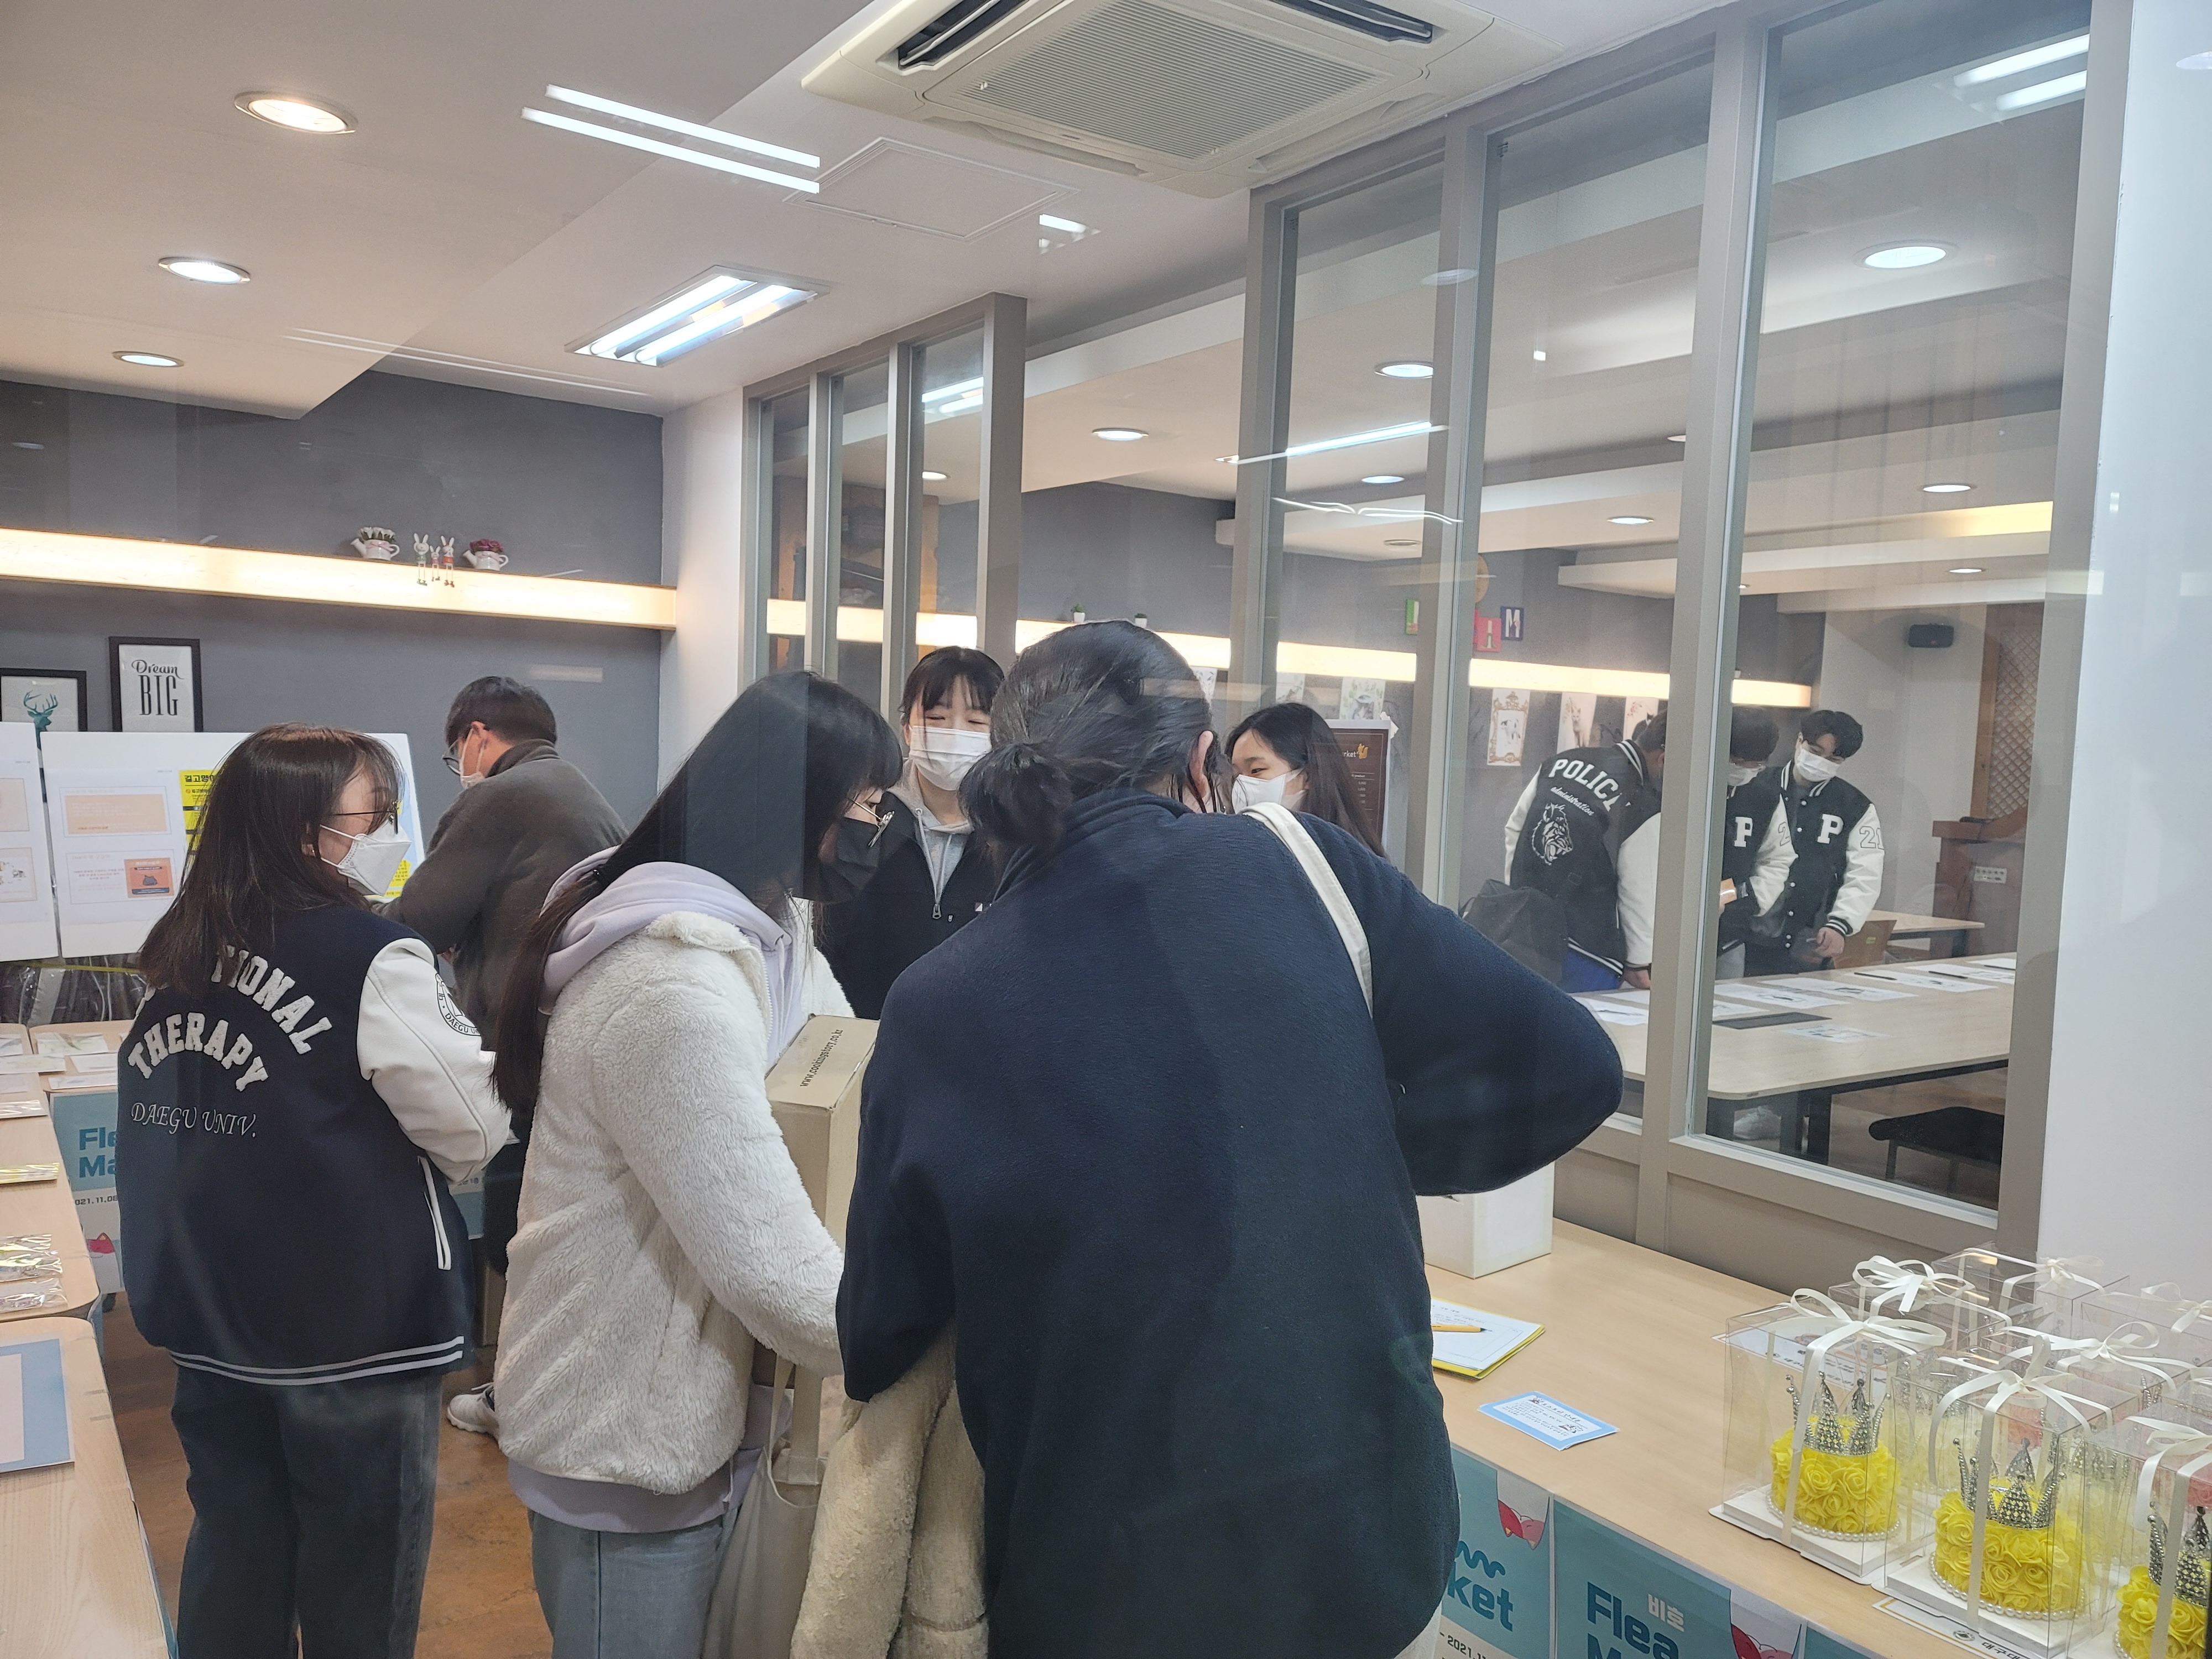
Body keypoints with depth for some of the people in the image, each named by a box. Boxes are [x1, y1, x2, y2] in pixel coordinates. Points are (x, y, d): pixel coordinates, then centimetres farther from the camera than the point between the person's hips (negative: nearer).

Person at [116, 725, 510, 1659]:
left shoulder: (180, 957, 4)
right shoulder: (371, 957, -19)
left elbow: (173, 1128, 17)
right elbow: (476, 1131, -14)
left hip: (210, 1319, 7)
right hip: (352, 1330, -7)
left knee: (233, 1566, 20)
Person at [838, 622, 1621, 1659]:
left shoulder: (937, 1006, -10)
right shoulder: (1299, 870, -10)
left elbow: (877, 1349, -1)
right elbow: (1566, 1070, -8)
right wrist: (1356, 1153, 3)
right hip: (1369, 1537, 1)